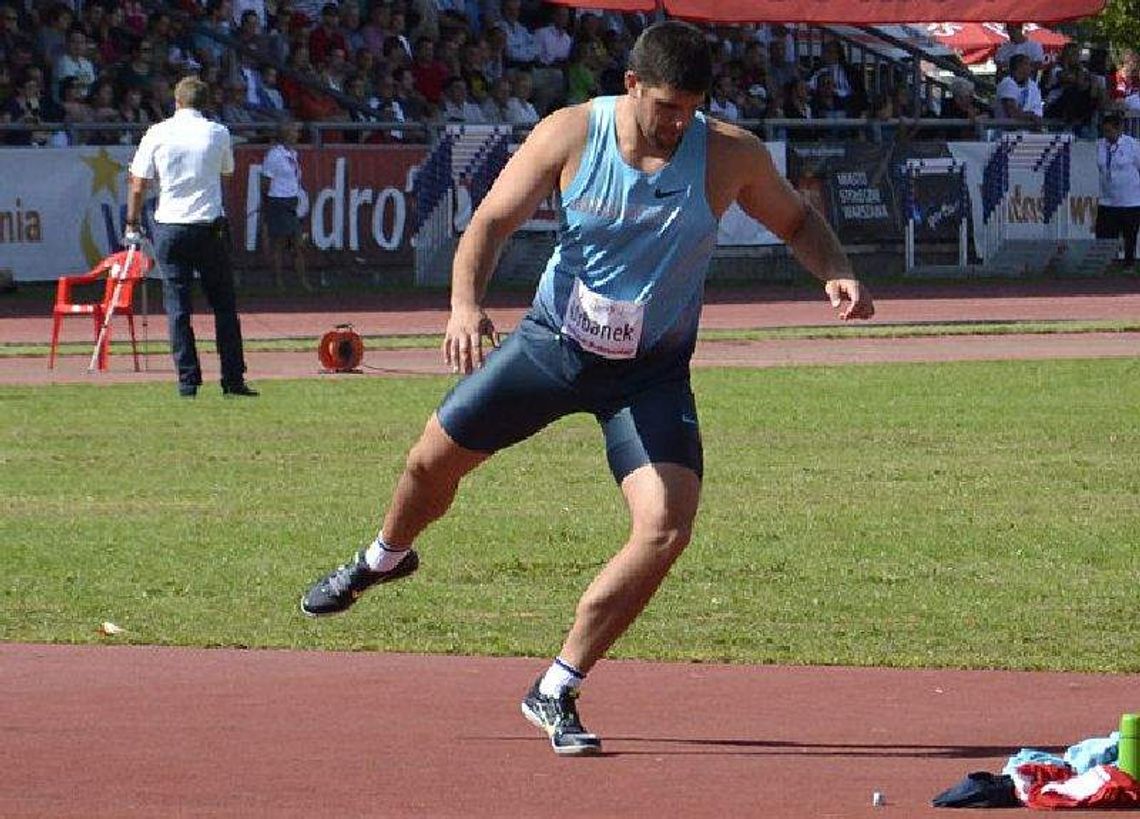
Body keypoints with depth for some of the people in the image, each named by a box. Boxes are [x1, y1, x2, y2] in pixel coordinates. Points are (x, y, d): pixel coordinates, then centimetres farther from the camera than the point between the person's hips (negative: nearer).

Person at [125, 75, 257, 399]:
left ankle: (188, 380, -1)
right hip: (209, 227, 0)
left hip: (169, 229, 0)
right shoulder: (217, 133, 0)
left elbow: (138, 186, 0)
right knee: (224, 304, 7)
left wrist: (133, 224, 11)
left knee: (177, 307, 3)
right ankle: (233, 379, 5)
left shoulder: (157, 134, -1)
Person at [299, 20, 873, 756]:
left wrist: (836, 274, -19)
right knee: (434, 461, 12)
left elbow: (797, 220, 2)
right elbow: (492, 221, -13)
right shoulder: (569, 135, -15)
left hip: (650, 372, -1)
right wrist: (466, 302, -31)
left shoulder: (731, 155, -15)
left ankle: (556, 694, -6)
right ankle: (386, 558, 51)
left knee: (667, 526, -20)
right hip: (553, 341, 1)